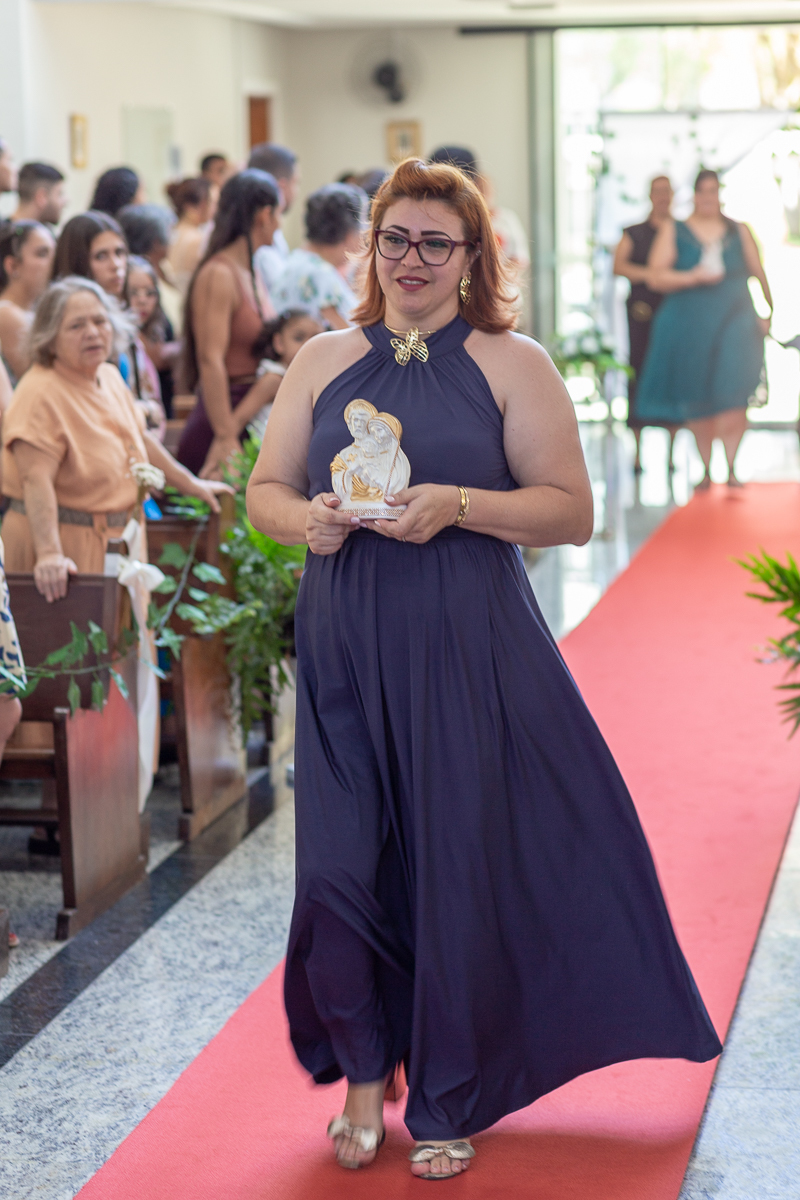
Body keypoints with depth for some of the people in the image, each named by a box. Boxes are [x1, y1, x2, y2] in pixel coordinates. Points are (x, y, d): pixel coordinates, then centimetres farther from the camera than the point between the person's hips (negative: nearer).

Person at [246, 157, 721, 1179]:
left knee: (458, 862, 1)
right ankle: (363, 1075, 24)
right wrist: (307, 519, -10)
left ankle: (444, 1105, 21)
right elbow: (264, 491, 12)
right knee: (338, 866, -1)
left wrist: (458, 505, -19)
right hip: (345, 652, 3)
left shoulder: (513, 366, 1)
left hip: (466, 652, -2)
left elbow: (572, 511, -4)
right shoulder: (323, 362, 11)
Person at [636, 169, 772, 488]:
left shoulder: (739, 231, 11)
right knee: (697, 400, 3)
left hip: (733, 322, 0)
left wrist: (768, 312, 1)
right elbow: (657, 277, -1)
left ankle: (730, 466, -17)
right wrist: (692, 277, -15)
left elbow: (759, 273, 10)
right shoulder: (673, 231, 7)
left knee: (733, 395, -16)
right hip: (689, 326, 0)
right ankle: (707, 467, 13)